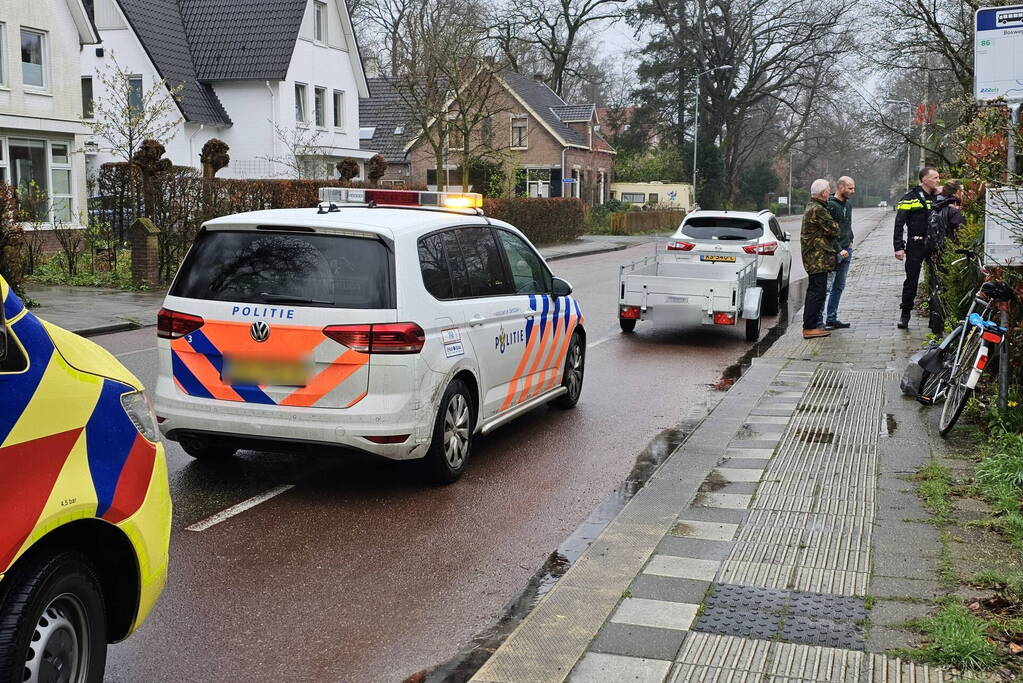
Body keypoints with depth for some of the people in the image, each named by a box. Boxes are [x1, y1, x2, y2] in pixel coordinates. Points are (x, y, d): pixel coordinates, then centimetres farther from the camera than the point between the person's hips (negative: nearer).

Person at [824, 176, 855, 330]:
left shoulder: (848, 204, 15)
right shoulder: (830, 205, -14)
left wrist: (850, 240, 14)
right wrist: (839, 250, -20)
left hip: (846, 250, 9)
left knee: (839, 287, 12)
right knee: (827, 286, -10)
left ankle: (832, 319, 18)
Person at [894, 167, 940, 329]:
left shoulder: (938, 197, 12)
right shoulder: (910, 198, -4)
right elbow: (899, 223, -7)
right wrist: (898, 247, -13)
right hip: (915, 245, -4)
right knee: (911, 280, -1)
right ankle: (905, 314, 8)